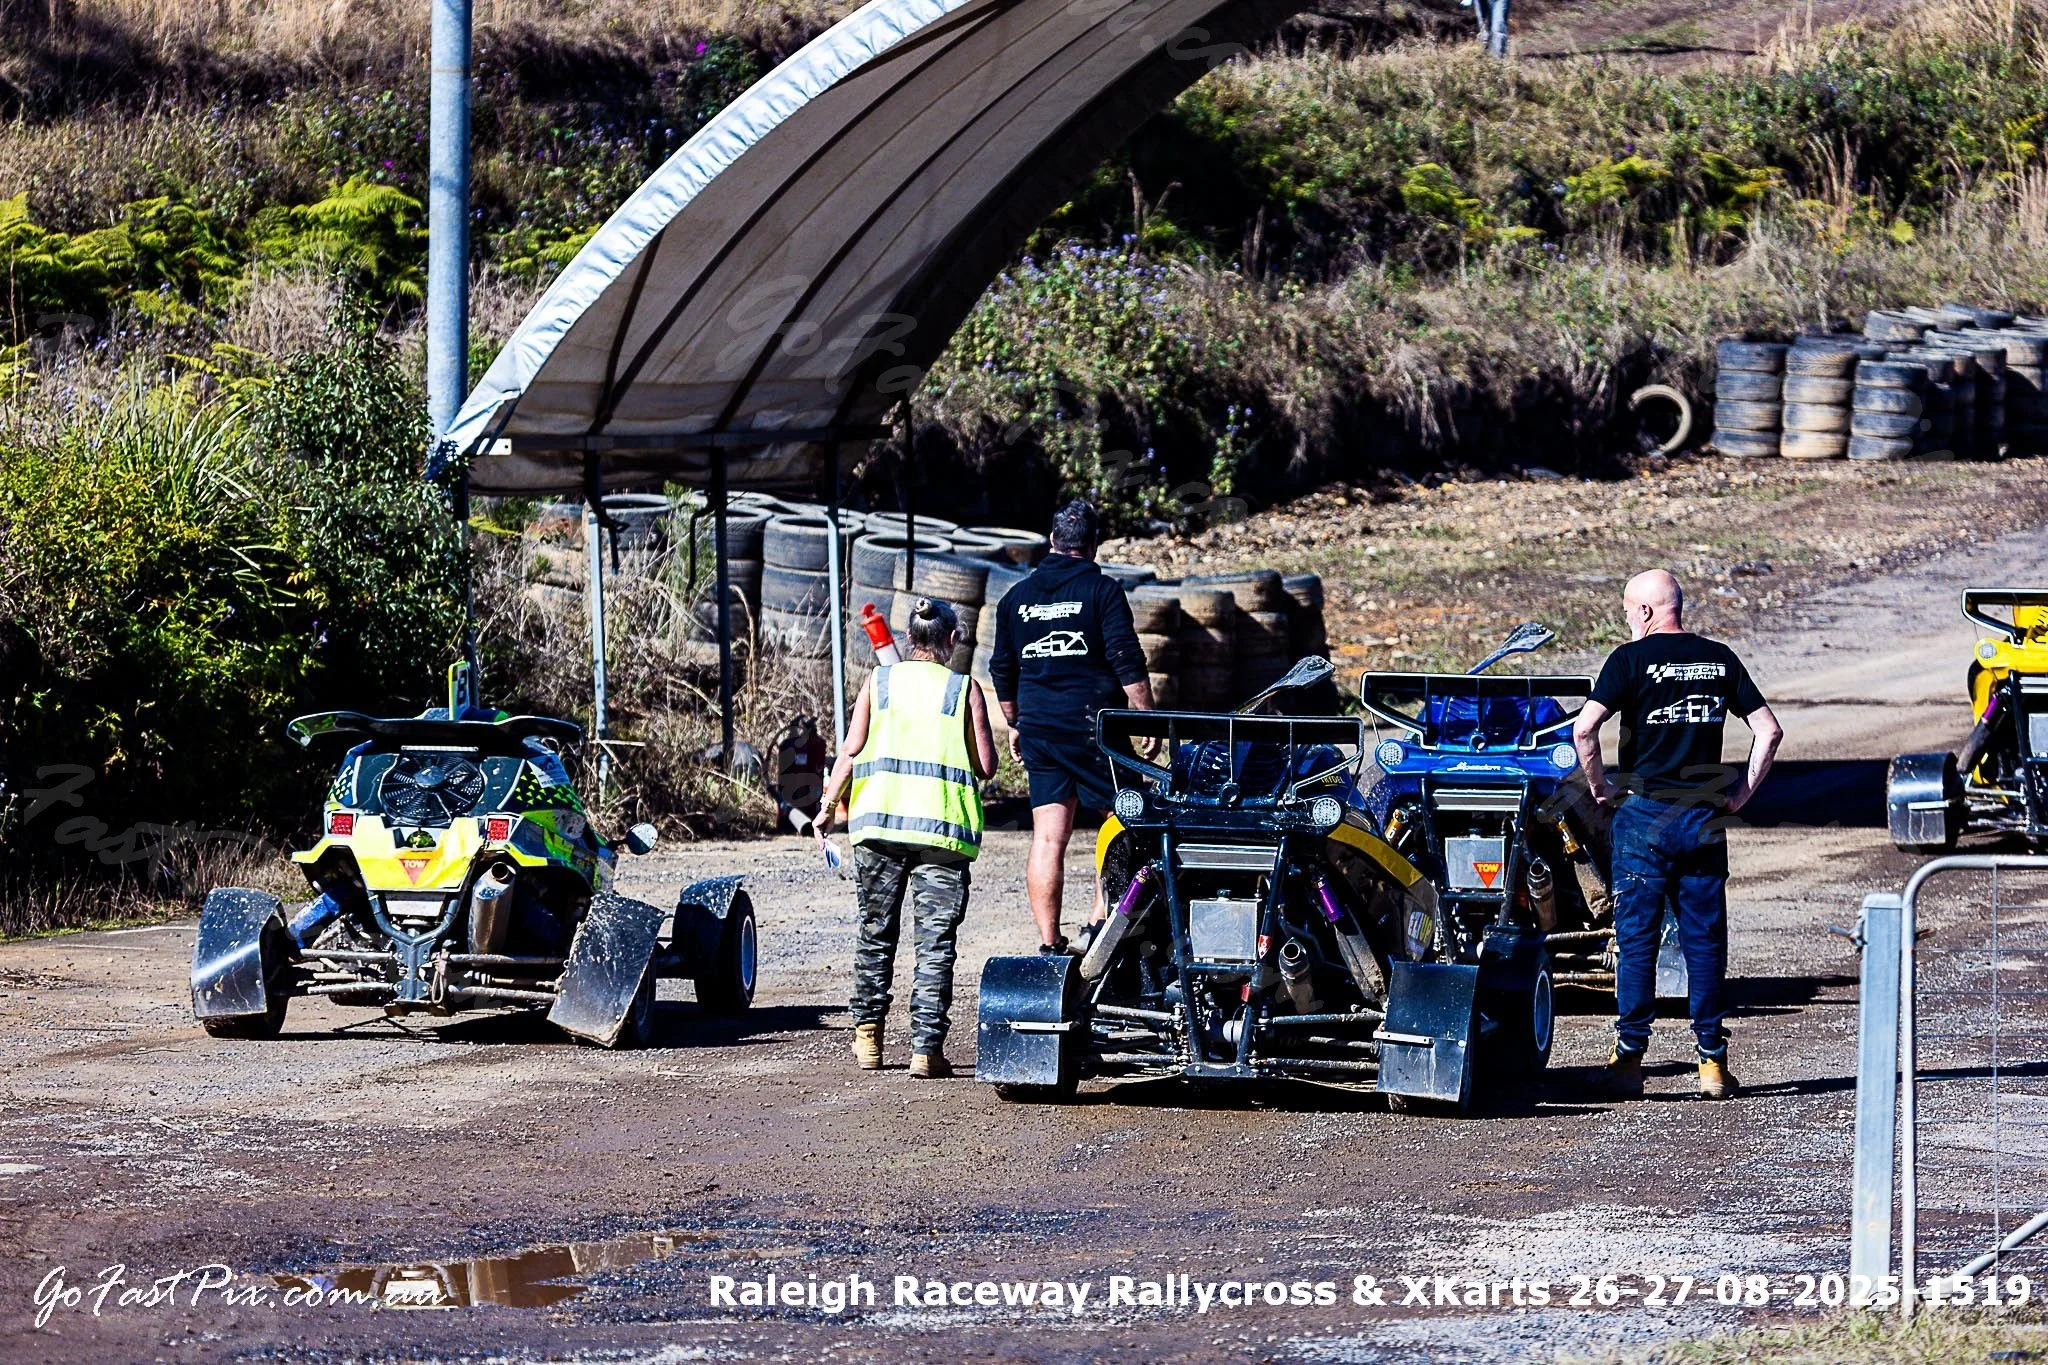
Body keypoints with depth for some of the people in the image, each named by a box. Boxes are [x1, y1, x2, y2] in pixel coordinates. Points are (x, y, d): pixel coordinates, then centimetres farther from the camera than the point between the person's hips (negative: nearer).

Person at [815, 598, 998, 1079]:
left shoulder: (879, 682, 7)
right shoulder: (964, 689, 2)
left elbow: (850, 751, 2)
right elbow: (986, 766, 0)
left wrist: (828, 806, 12)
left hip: (879, 822, 2)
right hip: (943, 828, -2)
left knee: (877, 931, 16)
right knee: (936, 941, 0)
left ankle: (867, 1037, 21)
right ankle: (926, 1048, -7)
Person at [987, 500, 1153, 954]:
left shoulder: (1017, 597, 11)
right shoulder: (1101, 589, -4)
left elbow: (1002, 669, 17)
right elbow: (1127, 661, -11)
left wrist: (1014, 724, 29)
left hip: (1038, 730, 4)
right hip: (1094, 726, -4)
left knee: (1048, 836, 2)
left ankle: (1049, 942, -1)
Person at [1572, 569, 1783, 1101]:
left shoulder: (1633, 658, -6)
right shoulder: (1719, 658, 7)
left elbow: (1584, 728, -16)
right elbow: (1769, 729, 6)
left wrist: (1600, 786, -3)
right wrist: (1742, 792, 10)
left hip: (1644, 813, -3)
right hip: (1705, 817, 3)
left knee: (1636, 938, 1)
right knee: (1705, 939, 7)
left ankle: (1630, 1059, 0)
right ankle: (1712, 1061, 7)